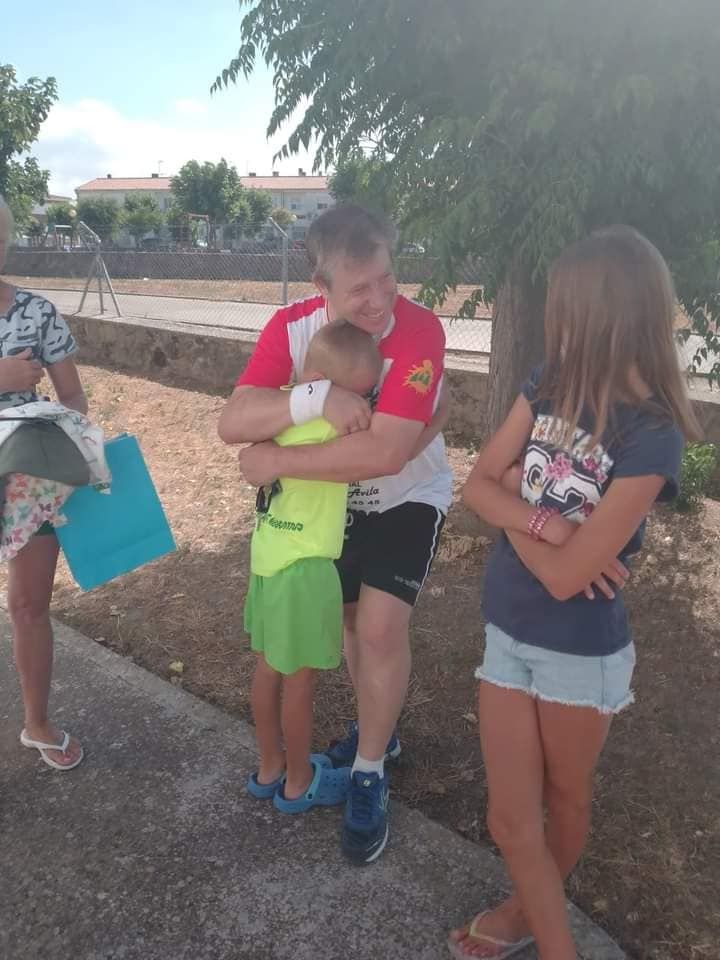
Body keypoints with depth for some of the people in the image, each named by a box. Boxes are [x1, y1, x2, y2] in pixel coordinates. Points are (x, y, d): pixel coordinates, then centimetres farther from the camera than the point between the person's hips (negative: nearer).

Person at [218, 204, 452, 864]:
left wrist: (277, 462, -35)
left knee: (381, 625, -14)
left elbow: (384, 453, -41)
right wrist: (315, 399, -44)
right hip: (335, 498, 5)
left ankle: (369, 777, 8)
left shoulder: (420, 332, -32)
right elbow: (232, 423, -29)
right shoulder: (292, 327, -20)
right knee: (352, 616, 17)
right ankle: (379, 726, 43)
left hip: (408, 498, -4)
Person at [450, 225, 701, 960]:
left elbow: (566, 575, -24)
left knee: (565, 799, 22)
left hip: (582, 652, -5)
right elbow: (477, 486, -4)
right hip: (507, 632, 5)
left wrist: (515, 502, -11)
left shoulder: (650, 437, -23)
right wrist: (543, 520, -21)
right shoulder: (547, 387, -4)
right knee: (509, 819, 12)